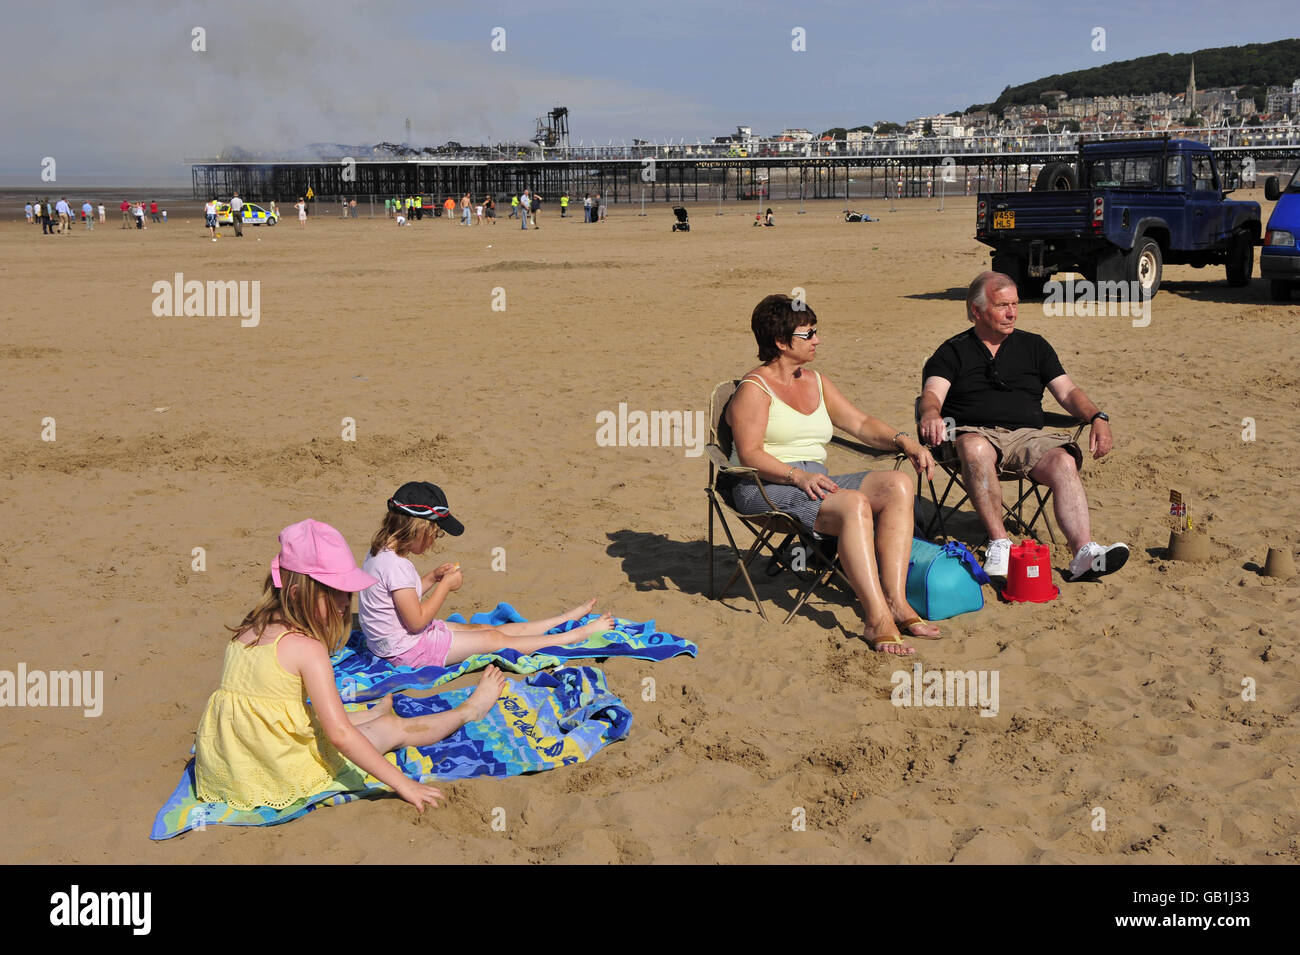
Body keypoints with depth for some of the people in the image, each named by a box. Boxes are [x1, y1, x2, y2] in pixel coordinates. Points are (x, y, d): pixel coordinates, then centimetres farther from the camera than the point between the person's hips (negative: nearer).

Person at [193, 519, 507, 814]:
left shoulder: (247, 630, 3)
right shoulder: (307, 647, -20)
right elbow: (339, 734, -24)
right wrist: (401, 783, -21)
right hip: (282, 777, -6)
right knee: (393, 728, 13)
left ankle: (375, 713, 61)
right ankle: (469, 711, 33)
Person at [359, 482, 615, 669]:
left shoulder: (380, 553, 4)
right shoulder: (396, 566, -28)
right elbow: (416, 621, -25)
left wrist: (432, 577, 4)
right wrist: (446, 584, -15)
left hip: (395, 641, 10)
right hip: (408, 649, -10)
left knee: (482, 629, 12)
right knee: (493, 638, -4)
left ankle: (567, 618, 17)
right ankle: (579, 635, 2)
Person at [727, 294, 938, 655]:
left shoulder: (817, 382, 20)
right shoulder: (754, 388, -3)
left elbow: (860, 423, 18)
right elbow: (749, 454, -13)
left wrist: (903, 440, 0)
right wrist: (798, 476, -26)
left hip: (814, 482, 8)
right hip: (766, 488, -7)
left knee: (898, 484, -17)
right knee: (855, 504, -34)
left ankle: (895, 601, -27)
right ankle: (878, 620, -38)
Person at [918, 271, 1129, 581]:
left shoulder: (1034, 346, 22)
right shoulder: (953, 352, 14)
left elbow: (1068, 391, 15)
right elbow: (932, 393, -3)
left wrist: (1097, 418, -6)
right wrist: (931, 415, -29)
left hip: (1028, 436, 3)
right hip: (975, 433, -2)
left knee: (1064, 462, -29)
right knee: (976, 450, -39)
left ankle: (1084, 552, -43)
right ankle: (999, 543, -37)